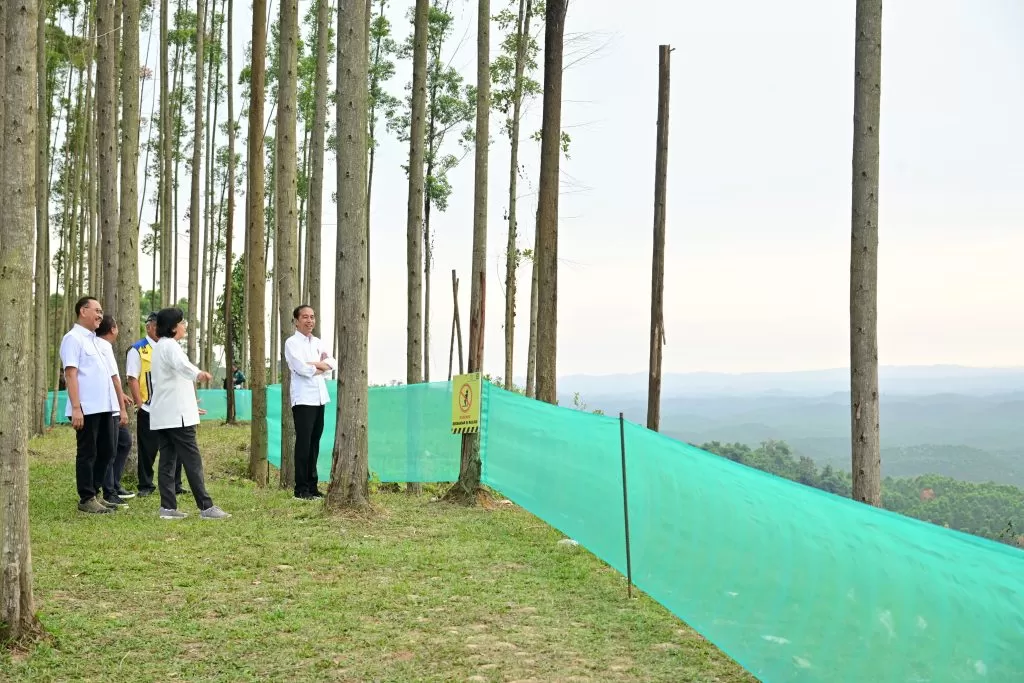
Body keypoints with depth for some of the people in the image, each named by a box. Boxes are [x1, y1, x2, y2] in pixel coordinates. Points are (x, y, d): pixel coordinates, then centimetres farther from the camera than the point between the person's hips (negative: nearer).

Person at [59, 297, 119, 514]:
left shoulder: (93, 339, 19)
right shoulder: (73, 338, -8)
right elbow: (71, 374, -15)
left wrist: (117, 398, 19)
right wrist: (76, 408, -21)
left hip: (103, 407, 9)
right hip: (87, 409, -9)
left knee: (105, 452, 12)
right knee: (87, 454, -1)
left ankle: (94, 494, 22)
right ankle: (86, 499, 5)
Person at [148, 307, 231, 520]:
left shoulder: (159, 347, 19)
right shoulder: (170, 345, -12)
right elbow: (181, 364, -35)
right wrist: (199, 374, -54)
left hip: (161, 415, 9)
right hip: (176, 414, -9)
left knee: (167, 461, 6)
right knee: (192, 461, -7)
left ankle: (167, 507, 4)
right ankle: (205, 507, -6)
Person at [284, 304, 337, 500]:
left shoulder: (317, 342, 17)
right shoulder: (292, 342, -3)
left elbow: (333, 364, 6)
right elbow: (302, 369, -16)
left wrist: (315, 364, -10)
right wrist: (322, 366, -1)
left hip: (319, 399, 6)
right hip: (303, 400, -6)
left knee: (314, 444, 8)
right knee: (304, 444, -5)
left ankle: (312, 486, 14)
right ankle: (301, 489, -1)